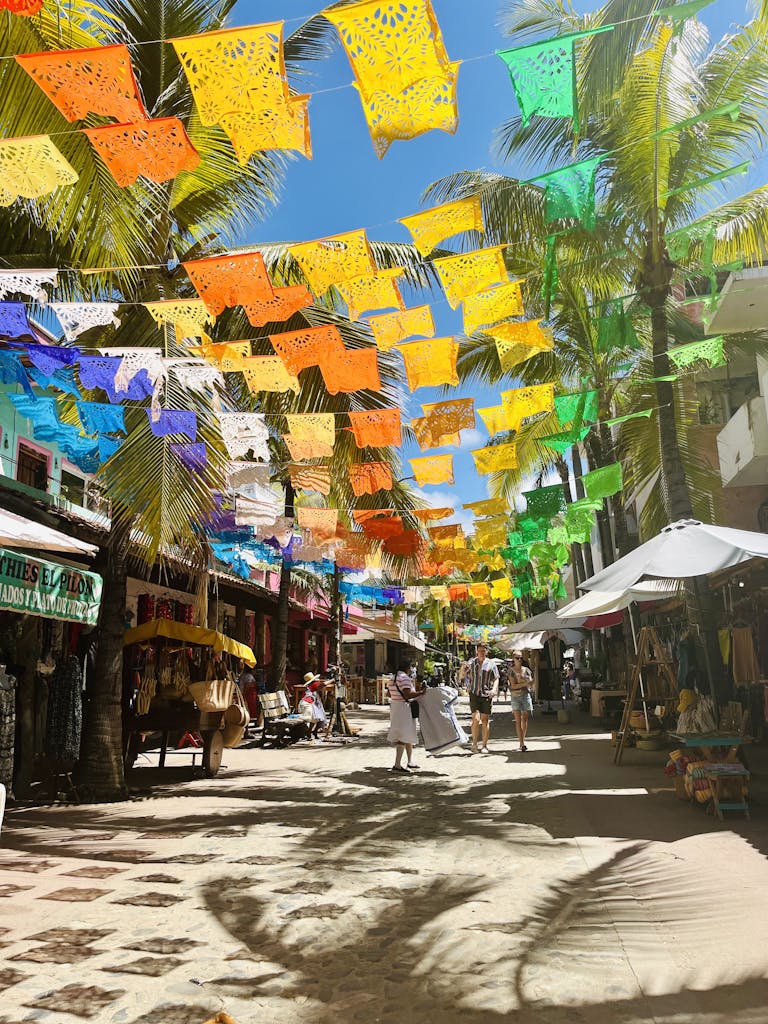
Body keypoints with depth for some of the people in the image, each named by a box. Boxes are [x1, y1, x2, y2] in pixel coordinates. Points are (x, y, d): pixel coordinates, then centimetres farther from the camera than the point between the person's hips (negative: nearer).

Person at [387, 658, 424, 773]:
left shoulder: (392, 679, 12)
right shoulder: (405, 678, -16)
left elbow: (390, 694, 17)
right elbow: (408, 695, -25)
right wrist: (421, 692, -16)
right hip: (404, 708, -10)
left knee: (409, 736, 19)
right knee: (404, 737, -8)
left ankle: (410, 762, 27)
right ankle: (397, 764, -10)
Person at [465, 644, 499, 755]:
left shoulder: (491, 664, 6)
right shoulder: (471, 662, 8)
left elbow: (496, 679, 5)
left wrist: (494, 689, -12)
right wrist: (463, 667, -7)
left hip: (486, 695, 0)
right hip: (474, 694, 0)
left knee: (485, 720, 3)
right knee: (476, 719, -12)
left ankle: (484, 746, 13)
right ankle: (474, 744, 3)